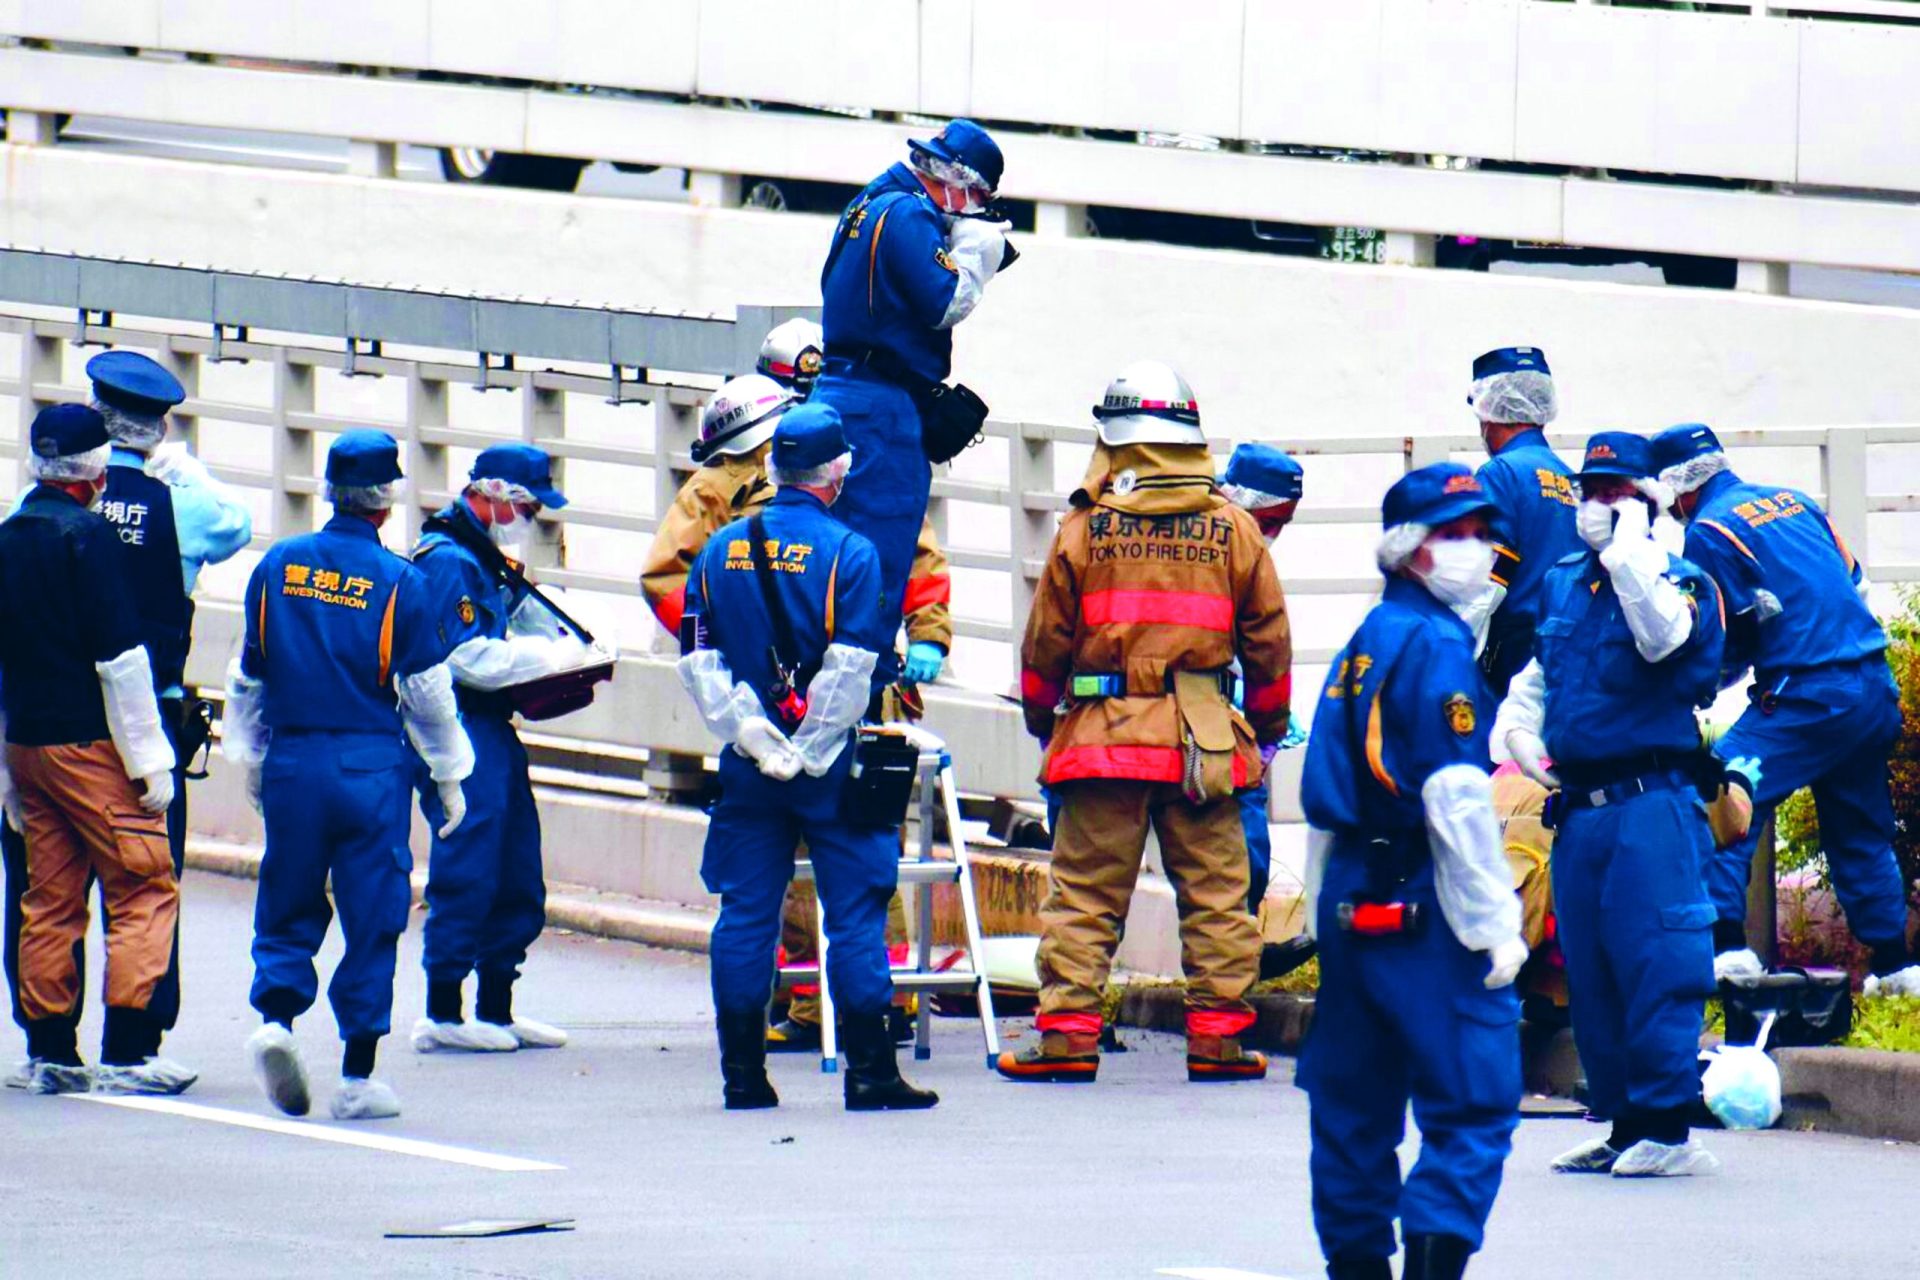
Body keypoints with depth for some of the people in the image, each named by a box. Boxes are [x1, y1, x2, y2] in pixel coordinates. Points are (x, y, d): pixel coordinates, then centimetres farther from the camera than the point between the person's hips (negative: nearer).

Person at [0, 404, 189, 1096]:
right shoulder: (89, 537, -11)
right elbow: (119, 656, -15)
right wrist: (149, 757, -11)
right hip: (92, 745, -7)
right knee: (144, 890, -3)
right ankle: (127, 1051, -9)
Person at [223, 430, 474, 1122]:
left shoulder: (277, 566, 2)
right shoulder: (401, 584, -7)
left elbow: (249, 675, 9)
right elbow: (428, 693, -3)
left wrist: (249, 758, 22)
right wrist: (449, 778, 9)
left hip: (291, 761, 3)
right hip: (371, 767, -3)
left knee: (289, 908, 14)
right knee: (372, 916, 5)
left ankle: (275, 1015, -11)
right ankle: (358, 1077, 5)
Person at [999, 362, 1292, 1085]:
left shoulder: (1086, 529, -2)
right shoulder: (1234, 531, 3)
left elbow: (1046, 640, 4)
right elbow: (1268, 640, 9)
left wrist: (1040, 718, 21)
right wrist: (1269, 728, 23)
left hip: (1104, 732, -1)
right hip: (1207, 741, 1)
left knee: (1084, 891, 2)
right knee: (1216, 892, 6)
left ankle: (1067, 1033, -2)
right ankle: (1217, 1034, 5)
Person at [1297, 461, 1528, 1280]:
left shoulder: (1361, 645, 15)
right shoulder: (1437, 644, -11)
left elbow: (1322, 795, 17)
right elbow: (1456, 798, -16)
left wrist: (1324, 906, 21)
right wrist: (1494, 921, -14)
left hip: (1351, 896, 9)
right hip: (1422, 904, -9)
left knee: (1355, 1100, 14)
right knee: (1475, 1097, -10)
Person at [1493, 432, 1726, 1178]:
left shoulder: (1679, 583, -3)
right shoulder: (1562, 585, 16)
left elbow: (1662, 637, -27)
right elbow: (1535, 676, 29)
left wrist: (1629, 547, -18)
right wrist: (1518, 729, 9)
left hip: (1650, 807, -7)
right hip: (1576, 808, 7)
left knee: (1654, 964, -10)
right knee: (1590, 975, 8)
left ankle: (1667, 1128, -9)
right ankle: (1622, 1127, 15)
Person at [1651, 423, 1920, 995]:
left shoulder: (1709, 531, -4)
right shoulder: (1793, 501, 17)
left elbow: (1721, 647, -3)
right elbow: (1854, 580, 22)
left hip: (1807, 698, -8)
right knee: (1859, 832, 18)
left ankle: (1725, 946, -18)